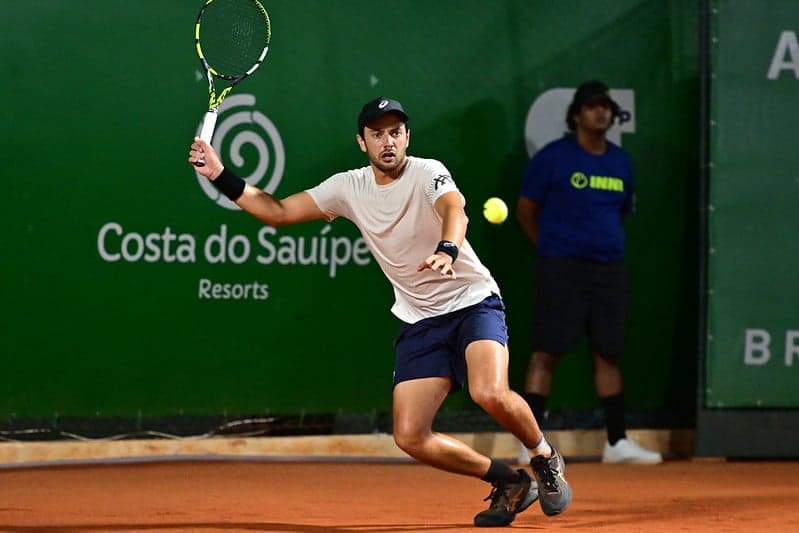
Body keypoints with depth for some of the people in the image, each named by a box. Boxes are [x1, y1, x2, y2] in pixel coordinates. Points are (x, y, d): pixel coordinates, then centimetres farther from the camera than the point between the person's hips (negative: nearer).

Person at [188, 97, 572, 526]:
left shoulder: (427, 173, -14)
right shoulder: (348, 188, 2)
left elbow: (455, 210, -36)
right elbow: (277, 213, 5)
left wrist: (447, 251, -57)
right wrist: (221, 176, -5)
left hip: (473, 302, -5)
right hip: (419, 321, 5)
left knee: (491, 394, -31)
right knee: (410, 437, -10)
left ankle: (545, 458, 1)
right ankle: (510, 483, 11)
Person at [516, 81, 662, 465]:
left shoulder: (620, 161, 13)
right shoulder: (553, 157, -3)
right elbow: (526, 210, 2)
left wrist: (609, 245, 14)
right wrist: (551, 249, 5)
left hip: (609, 269, 5)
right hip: (561, 270, -5)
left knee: (608, 353, 8)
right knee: (546, 352, -7)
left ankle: (617, 441, 13)